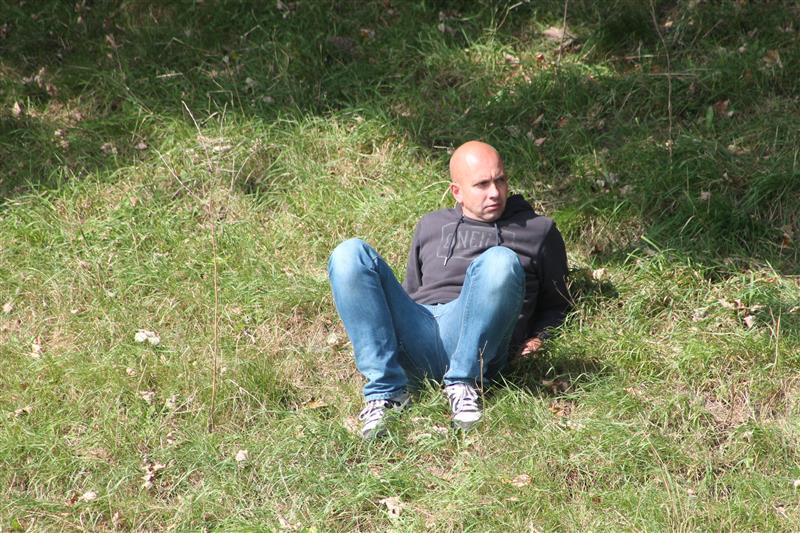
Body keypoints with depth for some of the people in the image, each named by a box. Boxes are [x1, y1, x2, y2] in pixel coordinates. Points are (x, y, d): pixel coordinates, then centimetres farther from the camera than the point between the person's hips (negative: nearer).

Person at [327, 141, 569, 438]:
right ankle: (386, 390, -25)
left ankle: (463, 382, -22)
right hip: (416, 333, 3)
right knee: (349, 254, -20)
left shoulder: (538, 230, 25)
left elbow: (557, 304, 27)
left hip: (474, 344, -3)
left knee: (500, 261, -33)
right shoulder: (431, 226, 32)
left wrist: (536, 338, 6)